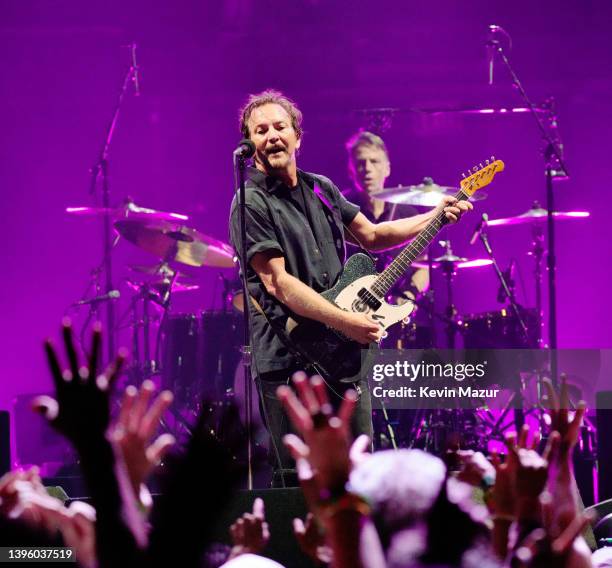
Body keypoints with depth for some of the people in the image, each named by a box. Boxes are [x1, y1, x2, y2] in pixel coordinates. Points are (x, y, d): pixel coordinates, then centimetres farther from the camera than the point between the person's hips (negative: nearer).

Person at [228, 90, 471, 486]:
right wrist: (345, 322, -20)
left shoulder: (322, 189, 14)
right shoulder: (251, 204, -9)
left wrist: (437, 216, 13)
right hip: (288, 360, -7)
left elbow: (371, 235, 24)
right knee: (302, 483, -5)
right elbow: (277, 282, -16)